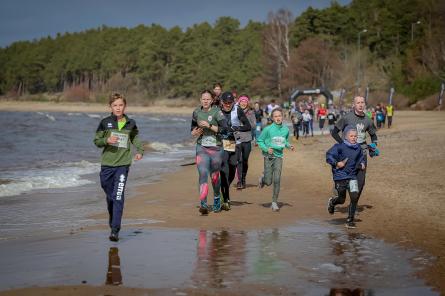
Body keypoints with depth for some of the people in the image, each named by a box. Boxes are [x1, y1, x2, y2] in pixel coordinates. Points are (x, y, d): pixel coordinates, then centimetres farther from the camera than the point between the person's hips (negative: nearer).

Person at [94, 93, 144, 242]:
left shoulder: (131, 123, 5)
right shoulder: (105, 122, 1)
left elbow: (135, 138, 21)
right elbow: (96, 141, 5)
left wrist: (140, 151, 6)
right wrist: (106, 140, -14)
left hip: (123, 164, -1)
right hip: (107, 164, 1)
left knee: (118, 197, -11)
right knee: (110, 196, 13)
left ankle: (115, 231, -13)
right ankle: (112, 220, 37)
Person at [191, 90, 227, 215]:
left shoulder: (217, 112, -6)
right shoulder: (196, 112, 6)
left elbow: (224, 128, -15)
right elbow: (192, 129, 18)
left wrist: (209, 126, -20)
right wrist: (196, 132, -4)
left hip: (216, 148, -2)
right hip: (201, 148, 2)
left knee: (214, 176, 10)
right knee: (203, 173, -15)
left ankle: (217, 198, 37)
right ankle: (203, 204, -21)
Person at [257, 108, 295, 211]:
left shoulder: (285, 129, 2)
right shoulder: (268, 129, -9)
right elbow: (260, 141, -1)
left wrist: (289, 145, -2)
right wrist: (266, 149, -15)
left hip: (279, 156, 2)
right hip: (269, 156, -2)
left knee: (277, 180, -5)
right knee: (268, 182, -2)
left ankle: (274, 202, 6)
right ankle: (263, 177, 35)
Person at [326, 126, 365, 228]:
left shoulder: (358, 147, 4)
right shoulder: (340, 146, -12)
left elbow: (361, 158, 23)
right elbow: (329, 155, -17)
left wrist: (362, 164, 4)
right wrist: (336, 163, -26)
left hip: (352, 176, 4)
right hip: (340, 176, -4)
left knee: (354, 197, -11)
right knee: (341, 200, 7)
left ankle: (350, 220, 2)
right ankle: (332, 202, 45)